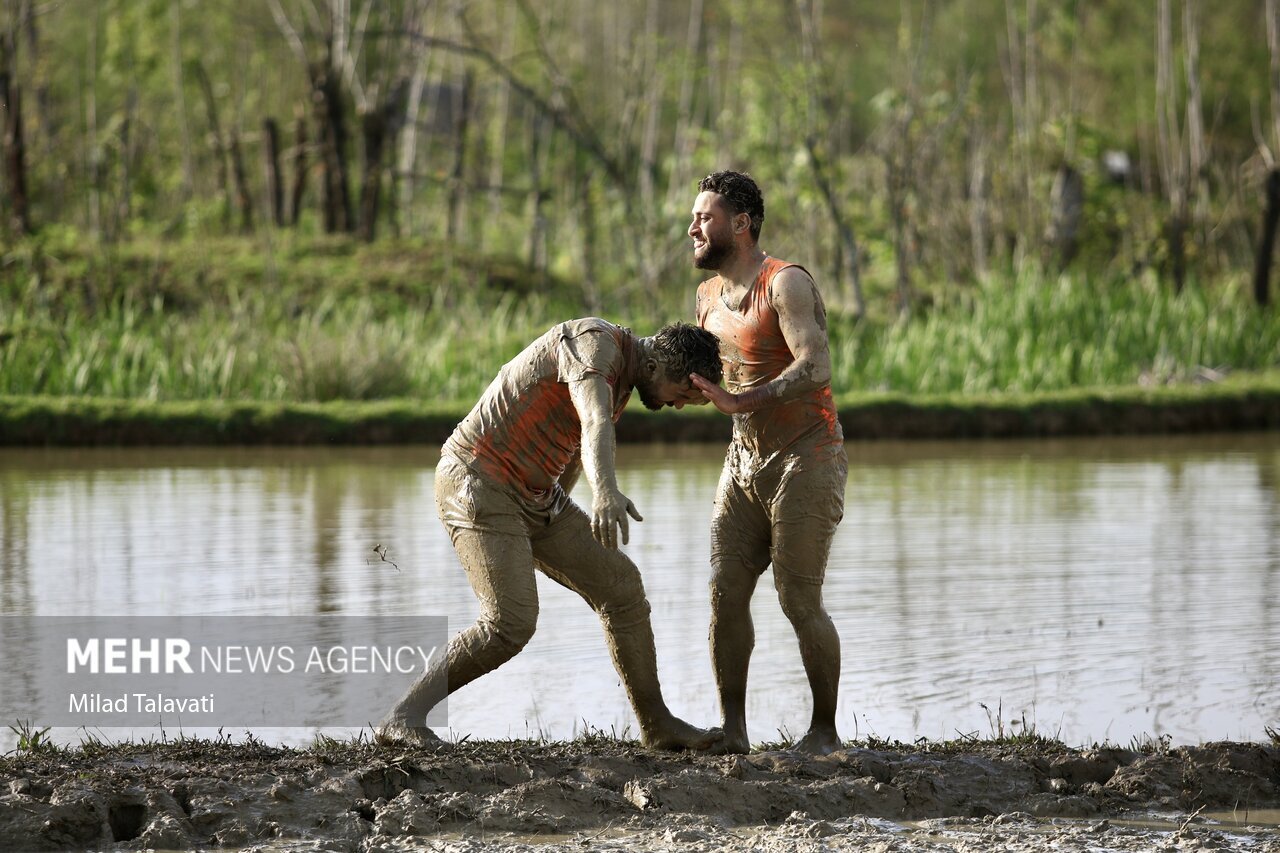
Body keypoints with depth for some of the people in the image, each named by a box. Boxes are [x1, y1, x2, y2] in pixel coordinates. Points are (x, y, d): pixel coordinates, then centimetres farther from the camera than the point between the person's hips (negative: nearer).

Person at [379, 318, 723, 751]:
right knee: (510, 624, -21)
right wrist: (606, 491, -59)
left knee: (619, 584, 7)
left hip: (530, 495, 10)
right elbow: (595, 423, -41)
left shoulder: (622, 377, 11)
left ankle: (656, 723, 17)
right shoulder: (594, 341, -20)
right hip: (477, 483, -10)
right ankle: (403, 718, -13)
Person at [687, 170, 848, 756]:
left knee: (799, 599, -8)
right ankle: (732, 729, 0)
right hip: (746, 461, 7)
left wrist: (743, 402, -38)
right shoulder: (709, 296, 8)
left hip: (806, 459, -7)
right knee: (726, 592, -4)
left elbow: (815, 367, -30)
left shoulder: (786, 284, -16)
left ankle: (824, 730, 5)